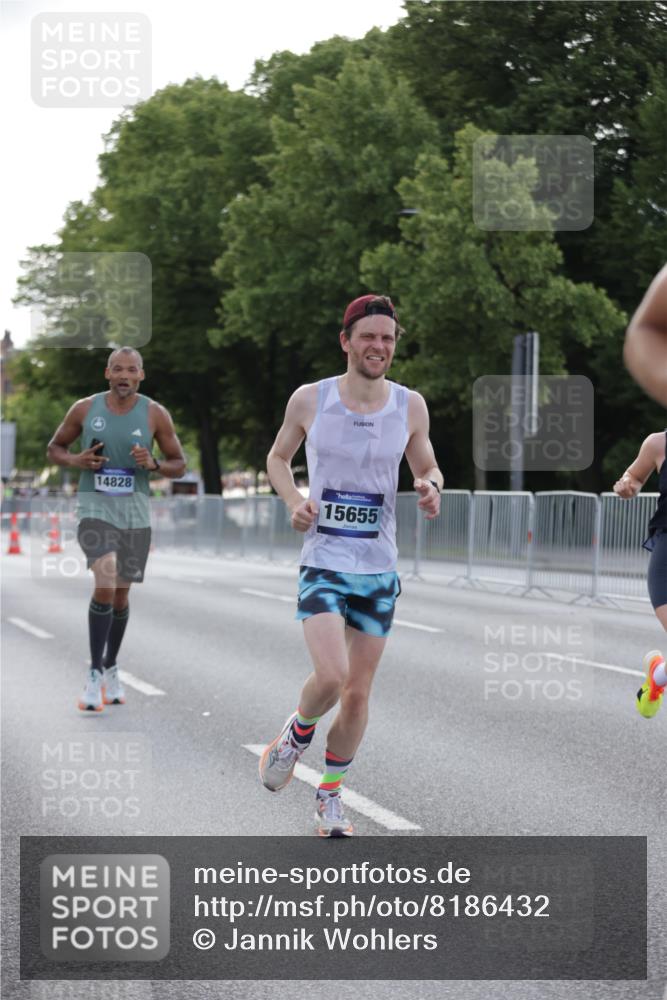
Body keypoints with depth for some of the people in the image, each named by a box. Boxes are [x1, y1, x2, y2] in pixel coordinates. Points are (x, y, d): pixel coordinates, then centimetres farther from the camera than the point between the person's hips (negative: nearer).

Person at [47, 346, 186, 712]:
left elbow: (179, 464, 4)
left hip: (135, 509, 2)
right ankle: (94, 674, -11)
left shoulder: (155, 414, -3)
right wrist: (74, 460, -11)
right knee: (105, 585, -22)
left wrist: (153, 464, -17)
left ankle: (111, 668, 34)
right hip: (94, 505, -2)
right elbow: (54, 448, 11)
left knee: (121, 594, 13)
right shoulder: (84, 409, -3)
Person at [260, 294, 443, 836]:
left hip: (379, 568, 3)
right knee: (330, 676, -20)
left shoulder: (410, 406, 1)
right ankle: (298, 732, 14)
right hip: (323, 562, -3)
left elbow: (427, 467, 15)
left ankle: (331, 794, 26)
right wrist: (294, 501, -7)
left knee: (358, 692, 7)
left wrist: (431, 486, -9)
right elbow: (278, 457, 12)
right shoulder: (310, 400, -4)